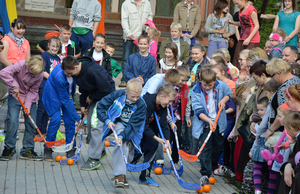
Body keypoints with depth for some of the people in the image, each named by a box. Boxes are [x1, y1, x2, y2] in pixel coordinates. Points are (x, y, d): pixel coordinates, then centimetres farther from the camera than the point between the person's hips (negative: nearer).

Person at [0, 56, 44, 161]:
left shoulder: (40, 75, -17)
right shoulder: (21, 65, -26)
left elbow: (33, 91, -9)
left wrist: (28, 105, -17)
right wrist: (14, 86, -29)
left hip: (30, 97, 3)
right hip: (16, 95, -3)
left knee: (31, 123, -1)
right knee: (12, 121, -12)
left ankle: (28, 150, 7)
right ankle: (9, 148, 0)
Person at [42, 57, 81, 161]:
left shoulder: (73, 68, -22)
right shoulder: (59, 77, -37)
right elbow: (65, 100, -29)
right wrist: (77, 116, -26)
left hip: (67, 94, 6)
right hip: (54, 95, -6)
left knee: (70, 120, -4)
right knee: (55, 119, -16)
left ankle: (71, 150, 2)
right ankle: (48, 150, -4)